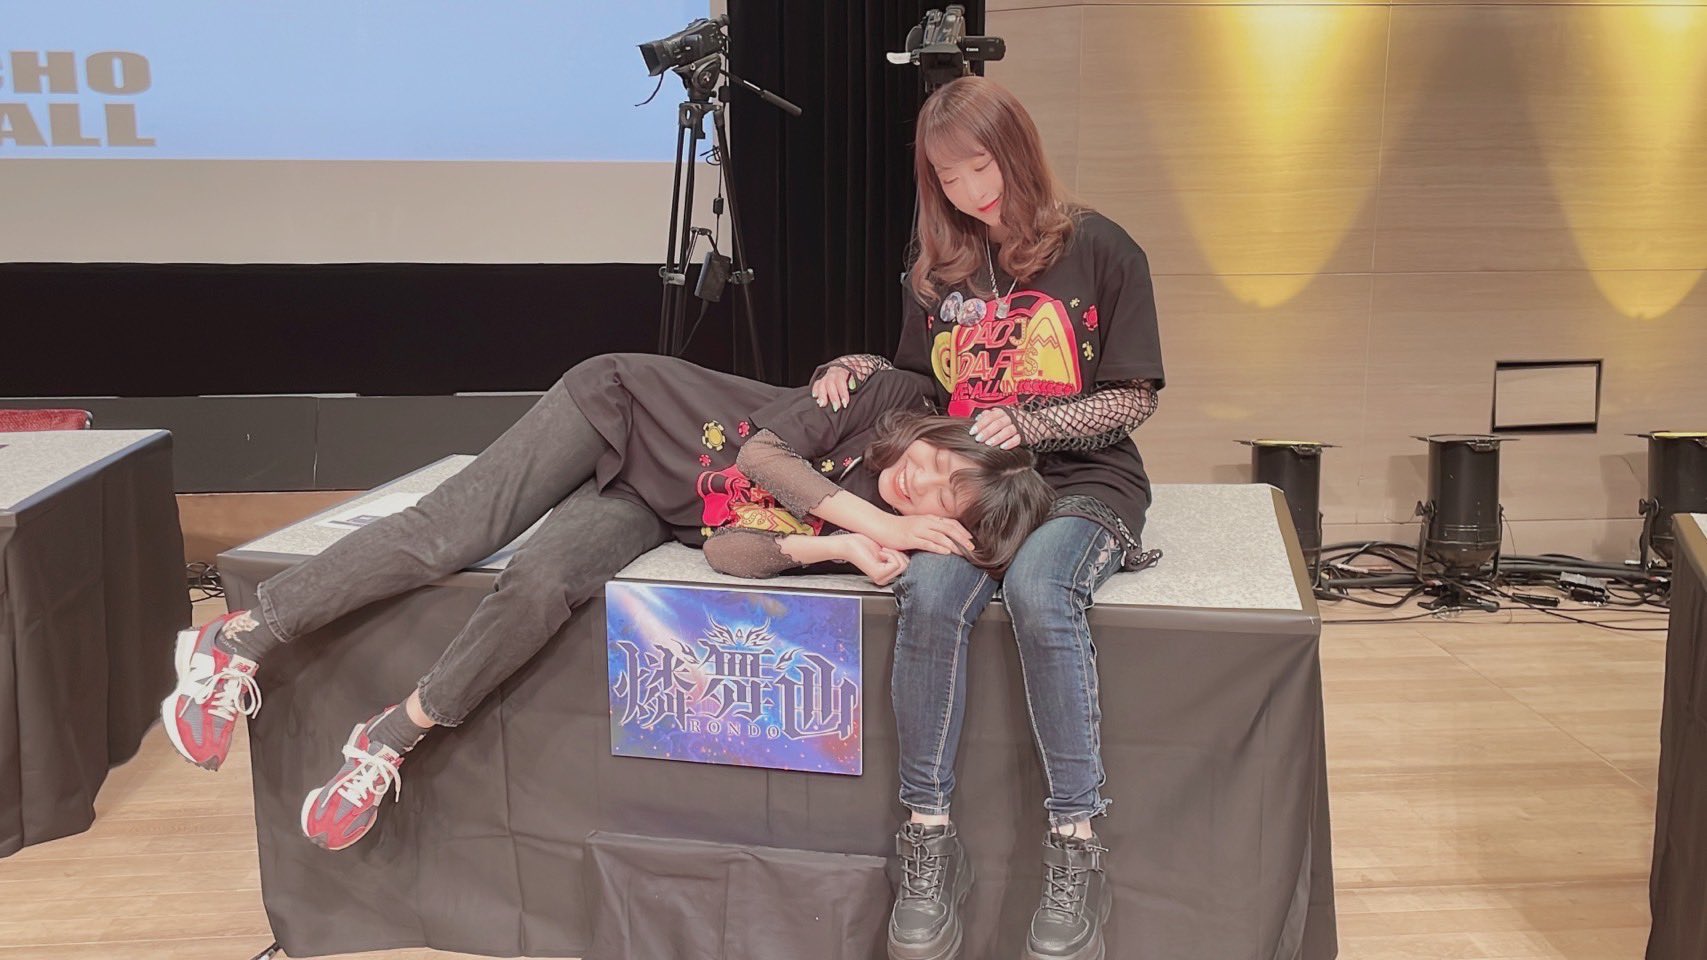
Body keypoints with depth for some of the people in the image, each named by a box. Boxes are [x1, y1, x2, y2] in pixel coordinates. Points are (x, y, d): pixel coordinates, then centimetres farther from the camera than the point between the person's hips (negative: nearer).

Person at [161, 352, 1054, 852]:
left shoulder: (859, 528, -15)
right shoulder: (892, 394, -22)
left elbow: (727, 548, -23)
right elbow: (763, 452, -29)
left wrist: (840, 544, -38)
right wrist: (871, 518, -35)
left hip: (648, 506, 2)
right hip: (623, 406, -2)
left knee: (539, 590, -24)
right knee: (440, 538, -13)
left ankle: (389, 741, -5)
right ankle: (240, 640, 4)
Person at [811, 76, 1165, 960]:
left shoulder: (1099, 250, 0)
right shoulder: (936, 266, 13)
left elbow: (1134, 399, 0)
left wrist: (1029, 424, -14)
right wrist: (853, 370, 3)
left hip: (1082, 480, -3)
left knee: (1037, 591, -36)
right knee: (931, 592, -31)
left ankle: (1075, 849, -27)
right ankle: (928, 840, -22)